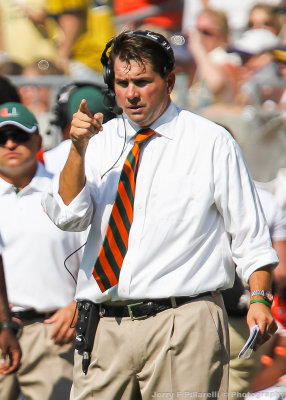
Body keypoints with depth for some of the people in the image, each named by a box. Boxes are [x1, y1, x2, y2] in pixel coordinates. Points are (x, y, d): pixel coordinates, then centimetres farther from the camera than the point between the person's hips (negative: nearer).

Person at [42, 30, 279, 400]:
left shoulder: (211, 143, 5)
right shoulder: (100, 142, 13)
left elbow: (249, 232, 4)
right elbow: (67, 216, 1)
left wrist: (259, 298, -9)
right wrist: (79, 149, -12)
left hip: (183, 327, -3)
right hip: (103, 327, 3)